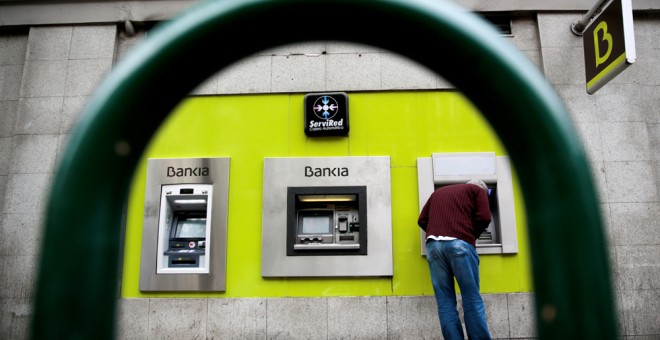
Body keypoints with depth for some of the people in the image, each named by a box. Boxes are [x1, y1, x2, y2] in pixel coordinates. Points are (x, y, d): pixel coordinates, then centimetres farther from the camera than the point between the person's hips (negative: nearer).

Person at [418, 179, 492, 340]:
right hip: (460, 243, -3)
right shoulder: (477, 190, 19)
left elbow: (422, 220, 21)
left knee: (445, 301, 3)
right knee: (472, 299, 1)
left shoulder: (438, 192, 31)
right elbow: (484, 218, 3)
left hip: (433, 245, 4)